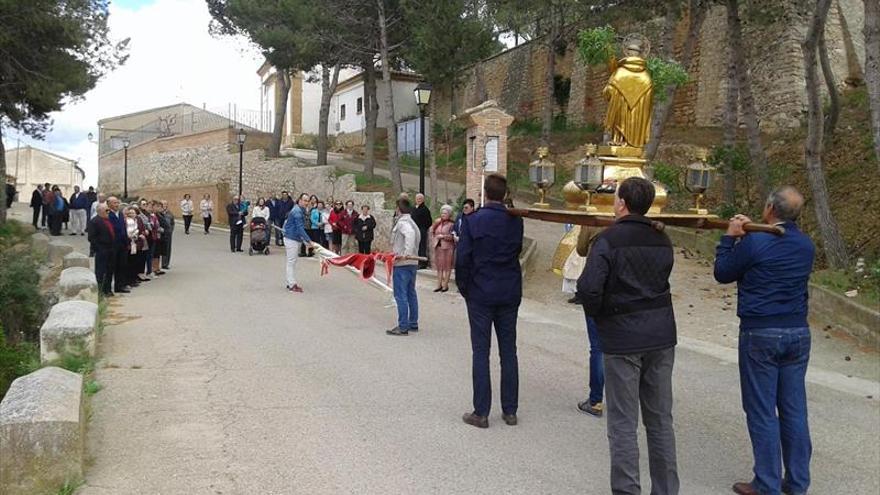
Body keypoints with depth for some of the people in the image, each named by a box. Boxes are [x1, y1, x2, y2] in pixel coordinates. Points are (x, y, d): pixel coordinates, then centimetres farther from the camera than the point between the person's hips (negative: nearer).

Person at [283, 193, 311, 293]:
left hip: (296, 239, 10)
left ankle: (291, 283, 21)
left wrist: (304, 240, 15)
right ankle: (292, 285, -3)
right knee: (291, 262, -6)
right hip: (292, 239, -10)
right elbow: (300, 228, -25)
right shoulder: (297, 212, -20)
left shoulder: (301, 210, 12)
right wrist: (308, 241, -27)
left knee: (292, 262, 14)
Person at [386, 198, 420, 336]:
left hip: (402, 263, -10)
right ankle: (413, 324, 22)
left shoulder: (402, 223, -13)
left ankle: (403, 327, -5)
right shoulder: (411, 222, 17)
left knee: (400, 295, -6)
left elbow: (410, 234, -32)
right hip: (413, 262, 10)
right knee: (411, 293, 15)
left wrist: (406, 253, -37)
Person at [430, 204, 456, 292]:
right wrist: (433, 240, 7)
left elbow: (452, 236, -12)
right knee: (439, 266, 9)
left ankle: (445, 285, 7)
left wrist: (443, 236, -17)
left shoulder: (451, 224, -7)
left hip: (447, 247, -5)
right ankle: (439, 285, 16)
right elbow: (432, 231, 20)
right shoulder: (437, 223, 9)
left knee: (447, 267, 2)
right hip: (438, 247, 5)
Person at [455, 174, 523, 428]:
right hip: (510, 294, 3)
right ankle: (510, 410, 16)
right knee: (509, 352, 10)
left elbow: (462, 259, -9)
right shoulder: (516, 221, 0)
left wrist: (464, 288, 3)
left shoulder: (472, 221, -10)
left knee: (481, 352, 3)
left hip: (480, 295, -3)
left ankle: (481, 413, 6)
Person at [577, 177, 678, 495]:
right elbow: (660, 281, 11)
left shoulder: (609, 239, -12)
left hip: (622, 339, -6)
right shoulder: (662, 240, 7)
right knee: (661, 420, 15)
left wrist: (596, 314, -2)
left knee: (623, 424, 3)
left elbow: (588, 287, -19)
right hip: (662, 337, 6)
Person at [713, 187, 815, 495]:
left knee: (762, 412, 2)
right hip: (798, 332, 6)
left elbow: (722, 273, -2)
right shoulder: (806, 246, 5)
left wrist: (730, 237, 7)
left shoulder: (754, 243, -15)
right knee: (794, 410, 12)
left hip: (760, 334, -6)